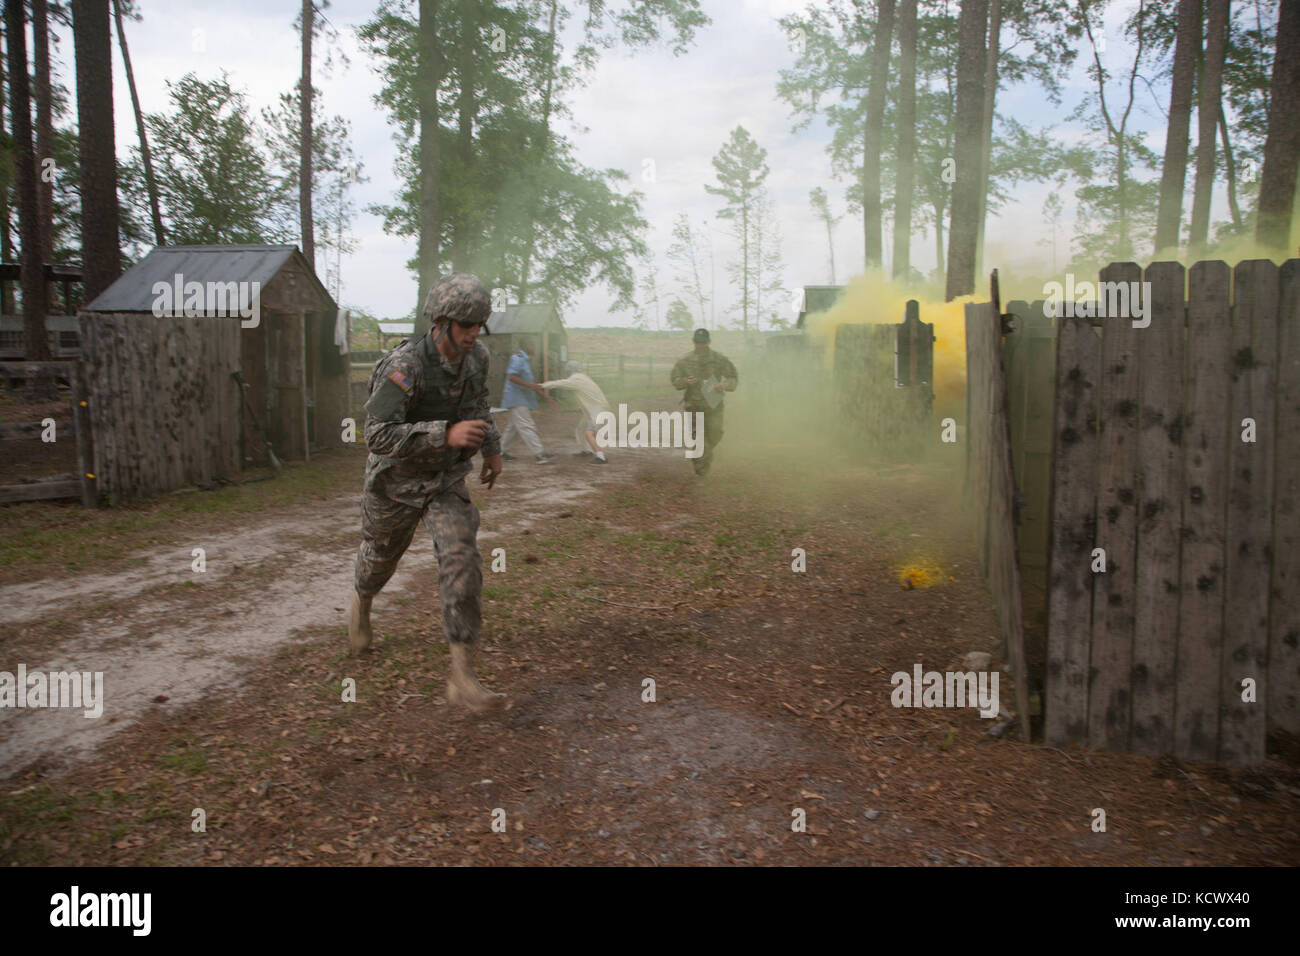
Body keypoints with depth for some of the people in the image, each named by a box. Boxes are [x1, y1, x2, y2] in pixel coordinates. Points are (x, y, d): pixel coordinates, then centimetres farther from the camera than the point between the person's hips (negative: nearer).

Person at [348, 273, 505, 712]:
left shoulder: (476, 355, -9)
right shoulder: (404, 366, -30)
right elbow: (379, 437, -37)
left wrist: (492, 447, 9)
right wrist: (447, 434, -45)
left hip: (446, 480, 3)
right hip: (396, 480, -3)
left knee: (461, 561, -17)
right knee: (381, 556, 22)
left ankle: (462, 676, -14)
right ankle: (362, 601, 61)